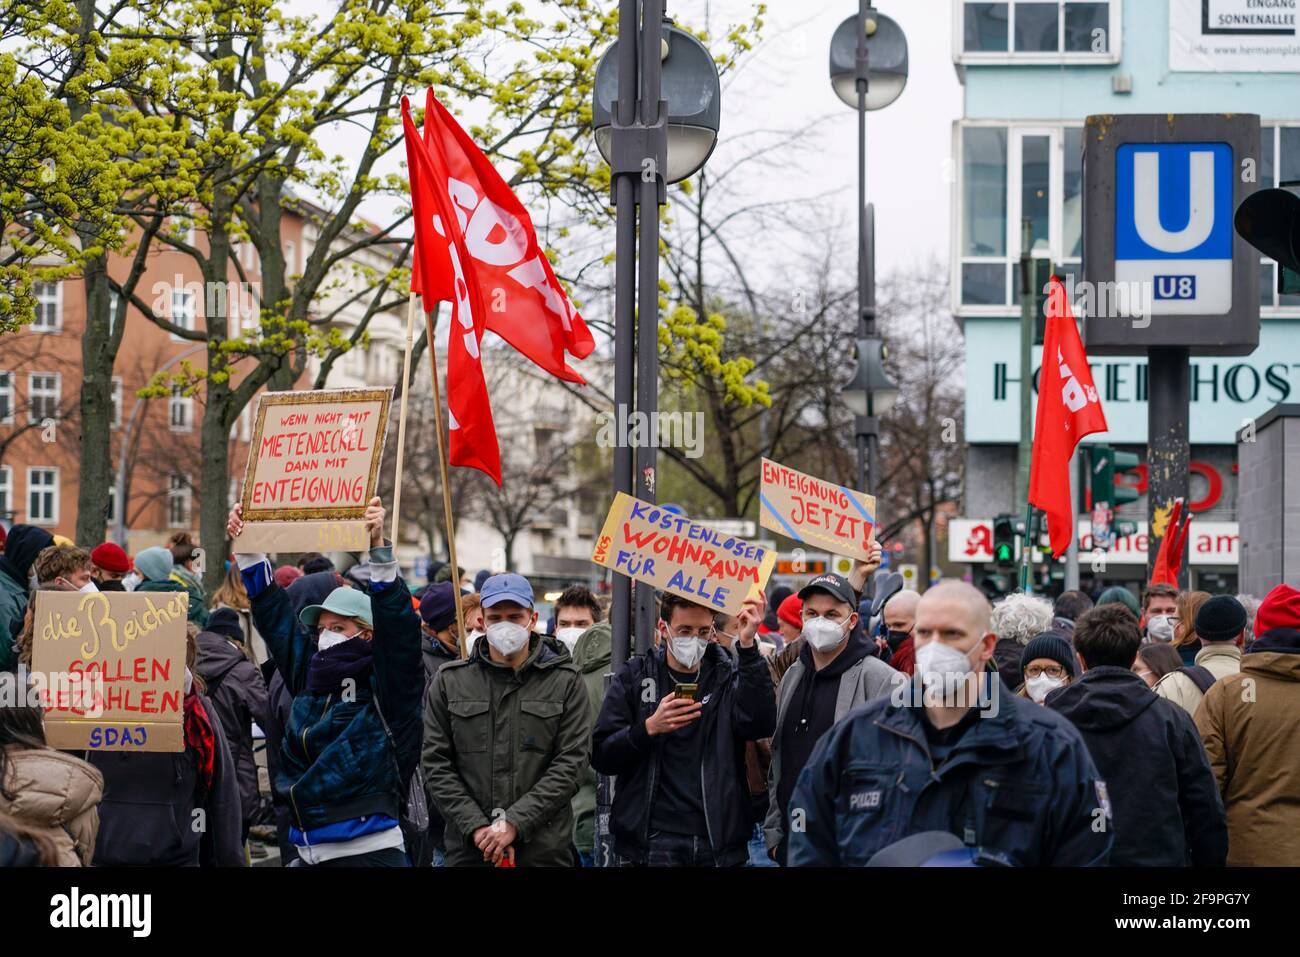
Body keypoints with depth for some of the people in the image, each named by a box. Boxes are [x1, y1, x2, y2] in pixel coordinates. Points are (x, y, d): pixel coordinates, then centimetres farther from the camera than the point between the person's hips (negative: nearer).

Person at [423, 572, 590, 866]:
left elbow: (571, 762, -4)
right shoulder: (449, 681, 7)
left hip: (545, 849, -1)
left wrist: (515, 823, -13)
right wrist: (476, 827, -9)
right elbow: (436, 763, 3)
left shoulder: (565, 682, 3)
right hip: (468, 847, 1)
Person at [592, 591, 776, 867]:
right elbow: (600, 756, -1)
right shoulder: (634, 675, 5)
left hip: (719, 843, 1)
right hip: (653, 842, -1)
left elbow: (760, 725, -15)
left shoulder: (728, 675, 5)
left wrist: (747, 646, -20)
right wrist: (649, 728, -18)